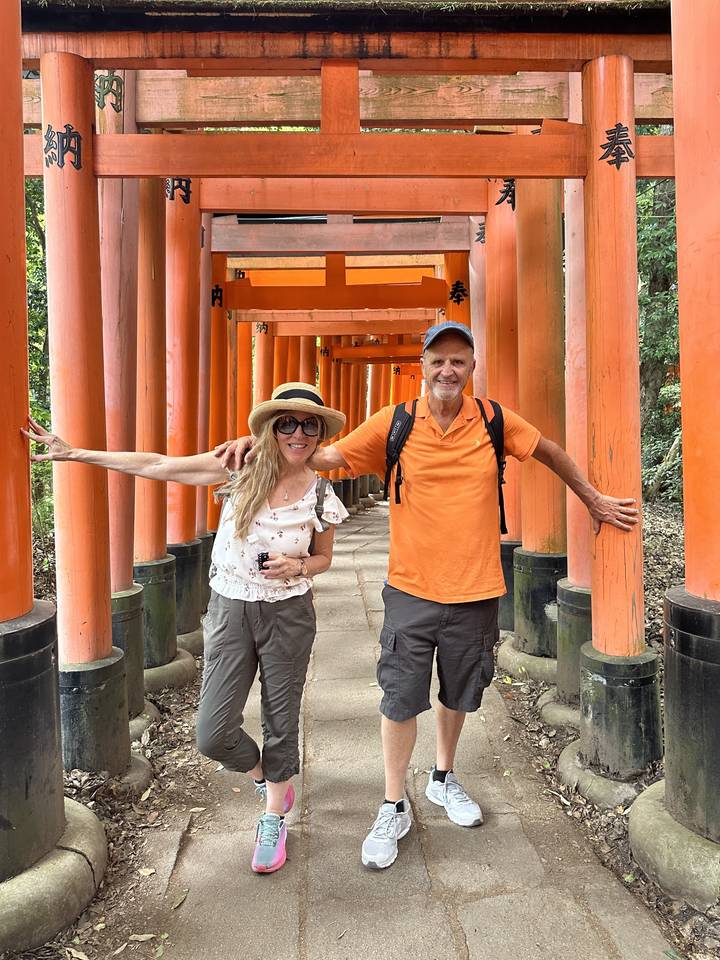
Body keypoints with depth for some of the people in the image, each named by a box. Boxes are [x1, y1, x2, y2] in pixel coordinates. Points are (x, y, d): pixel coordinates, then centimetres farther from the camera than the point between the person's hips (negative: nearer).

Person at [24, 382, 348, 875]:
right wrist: (74, 453, -7)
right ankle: (267, 777, 35)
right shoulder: (241, 468, -9)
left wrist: (298, 566, -15)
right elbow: (158, 466, -8)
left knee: (281, 721, 11)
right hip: (230, 610, 1)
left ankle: (273, 821, 38)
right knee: (214, 734, 0)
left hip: (288, 615, 0)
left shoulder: (321, 496, -7)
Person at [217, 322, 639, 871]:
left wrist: (592, 499, 19)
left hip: (475, 590, 2)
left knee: (458, 694, 19)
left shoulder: (494, 422, -4)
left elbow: (549, 451, 13)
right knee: (400, 699, 4)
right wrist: (262, 445, -24)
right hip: (413, 589, -1)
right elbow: (326, 456, -10)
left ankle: (444, 779, 46)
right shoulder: (395, 425, -8)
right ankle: (395, 808, 26)